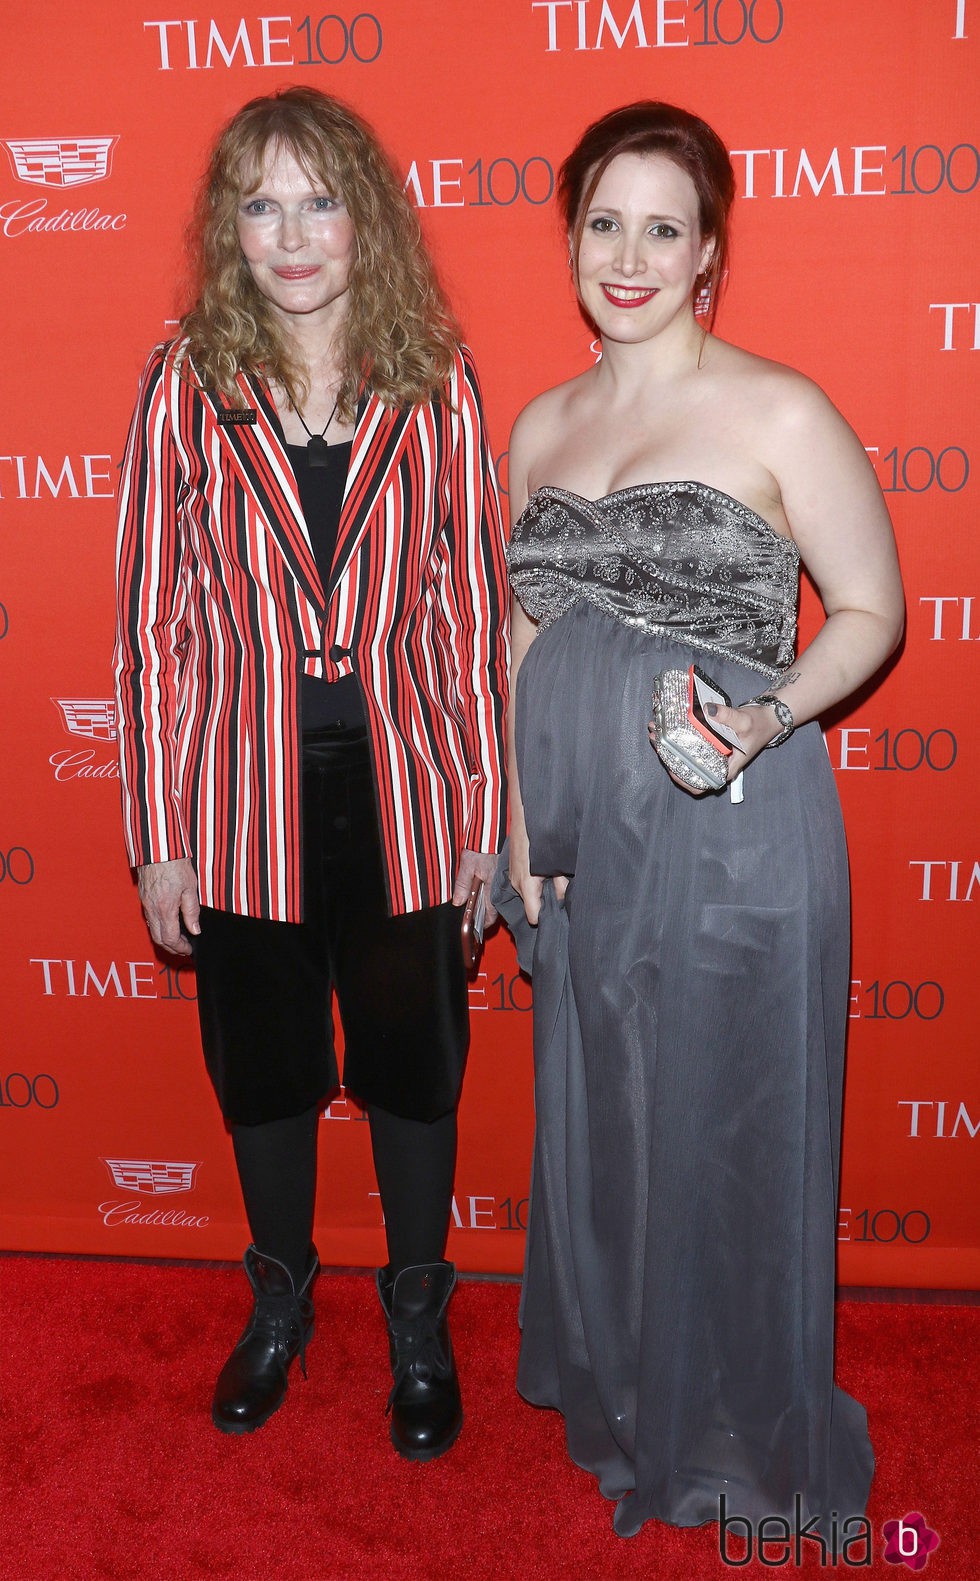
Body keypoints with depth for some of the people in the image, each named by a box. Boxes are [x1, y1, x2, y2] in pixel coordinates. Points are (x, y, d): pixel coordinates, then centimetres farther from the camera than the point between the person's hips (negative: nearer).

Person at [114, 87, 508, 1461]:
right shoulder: (186, 384, -3)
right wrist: (159, 834, -4)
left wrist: (486, 813, -2)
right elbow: (153, 616, -3)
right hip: (242, 798, 1)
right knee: (264, 1068, 18)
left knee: (414, 1066, 15)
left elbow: (475, 602, -1)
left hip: (402, 791, 0)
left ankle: (418, 1318, 39)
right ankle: (281, 1301, 44)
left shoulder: (435, 384, -3)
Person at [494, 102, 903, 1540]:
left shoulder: (778, 413, -7)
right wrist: (518, 812, 6)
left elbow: (872, 610, -4)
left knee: (728, 1133, 8)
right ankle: (616, 1394, 42)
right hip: (584, 840, 6)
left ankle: (744, 1436, 33)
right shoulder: (541, 426, 10)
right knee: (593, 1121, 17)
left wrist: (771, 713, -22)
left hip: (732, 836, -5)